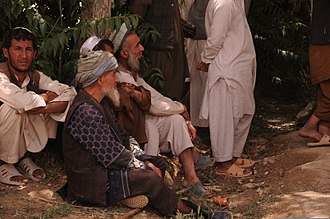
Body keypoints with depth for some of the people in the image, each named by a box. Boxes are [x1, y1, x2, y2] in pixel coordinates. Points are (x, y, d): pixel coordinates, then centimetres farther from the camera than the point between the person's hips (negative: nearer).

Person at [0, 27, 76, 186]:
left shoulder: (35, 77, -5)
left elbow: (70, 93, -13)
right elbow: (22, 100, -42)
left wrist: (42, 107, -31)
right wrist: (45, 97, -21)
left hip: (21, 141, 6)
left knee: (50, 105, -9)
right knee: (13, 108, -31)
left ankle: (24, 157, 3)